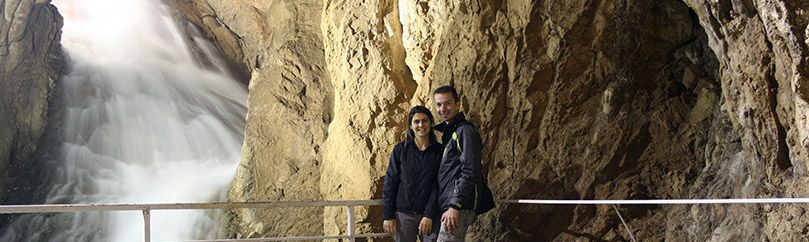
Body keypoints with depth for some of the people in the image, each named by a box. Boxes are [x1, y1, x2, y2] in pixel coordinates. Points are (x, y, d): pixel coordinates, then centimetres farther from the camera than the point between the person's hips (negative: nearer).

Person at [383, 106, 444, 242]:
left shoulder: (439, 151, 3)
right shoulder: (400, 150, 4)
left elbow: (438, 186, -2)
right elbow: (390, 183, 4)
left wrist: (429, 215, -10)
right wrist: (388, 215, -2)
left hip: (430, 215, 0)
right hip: (404, 214, 0)